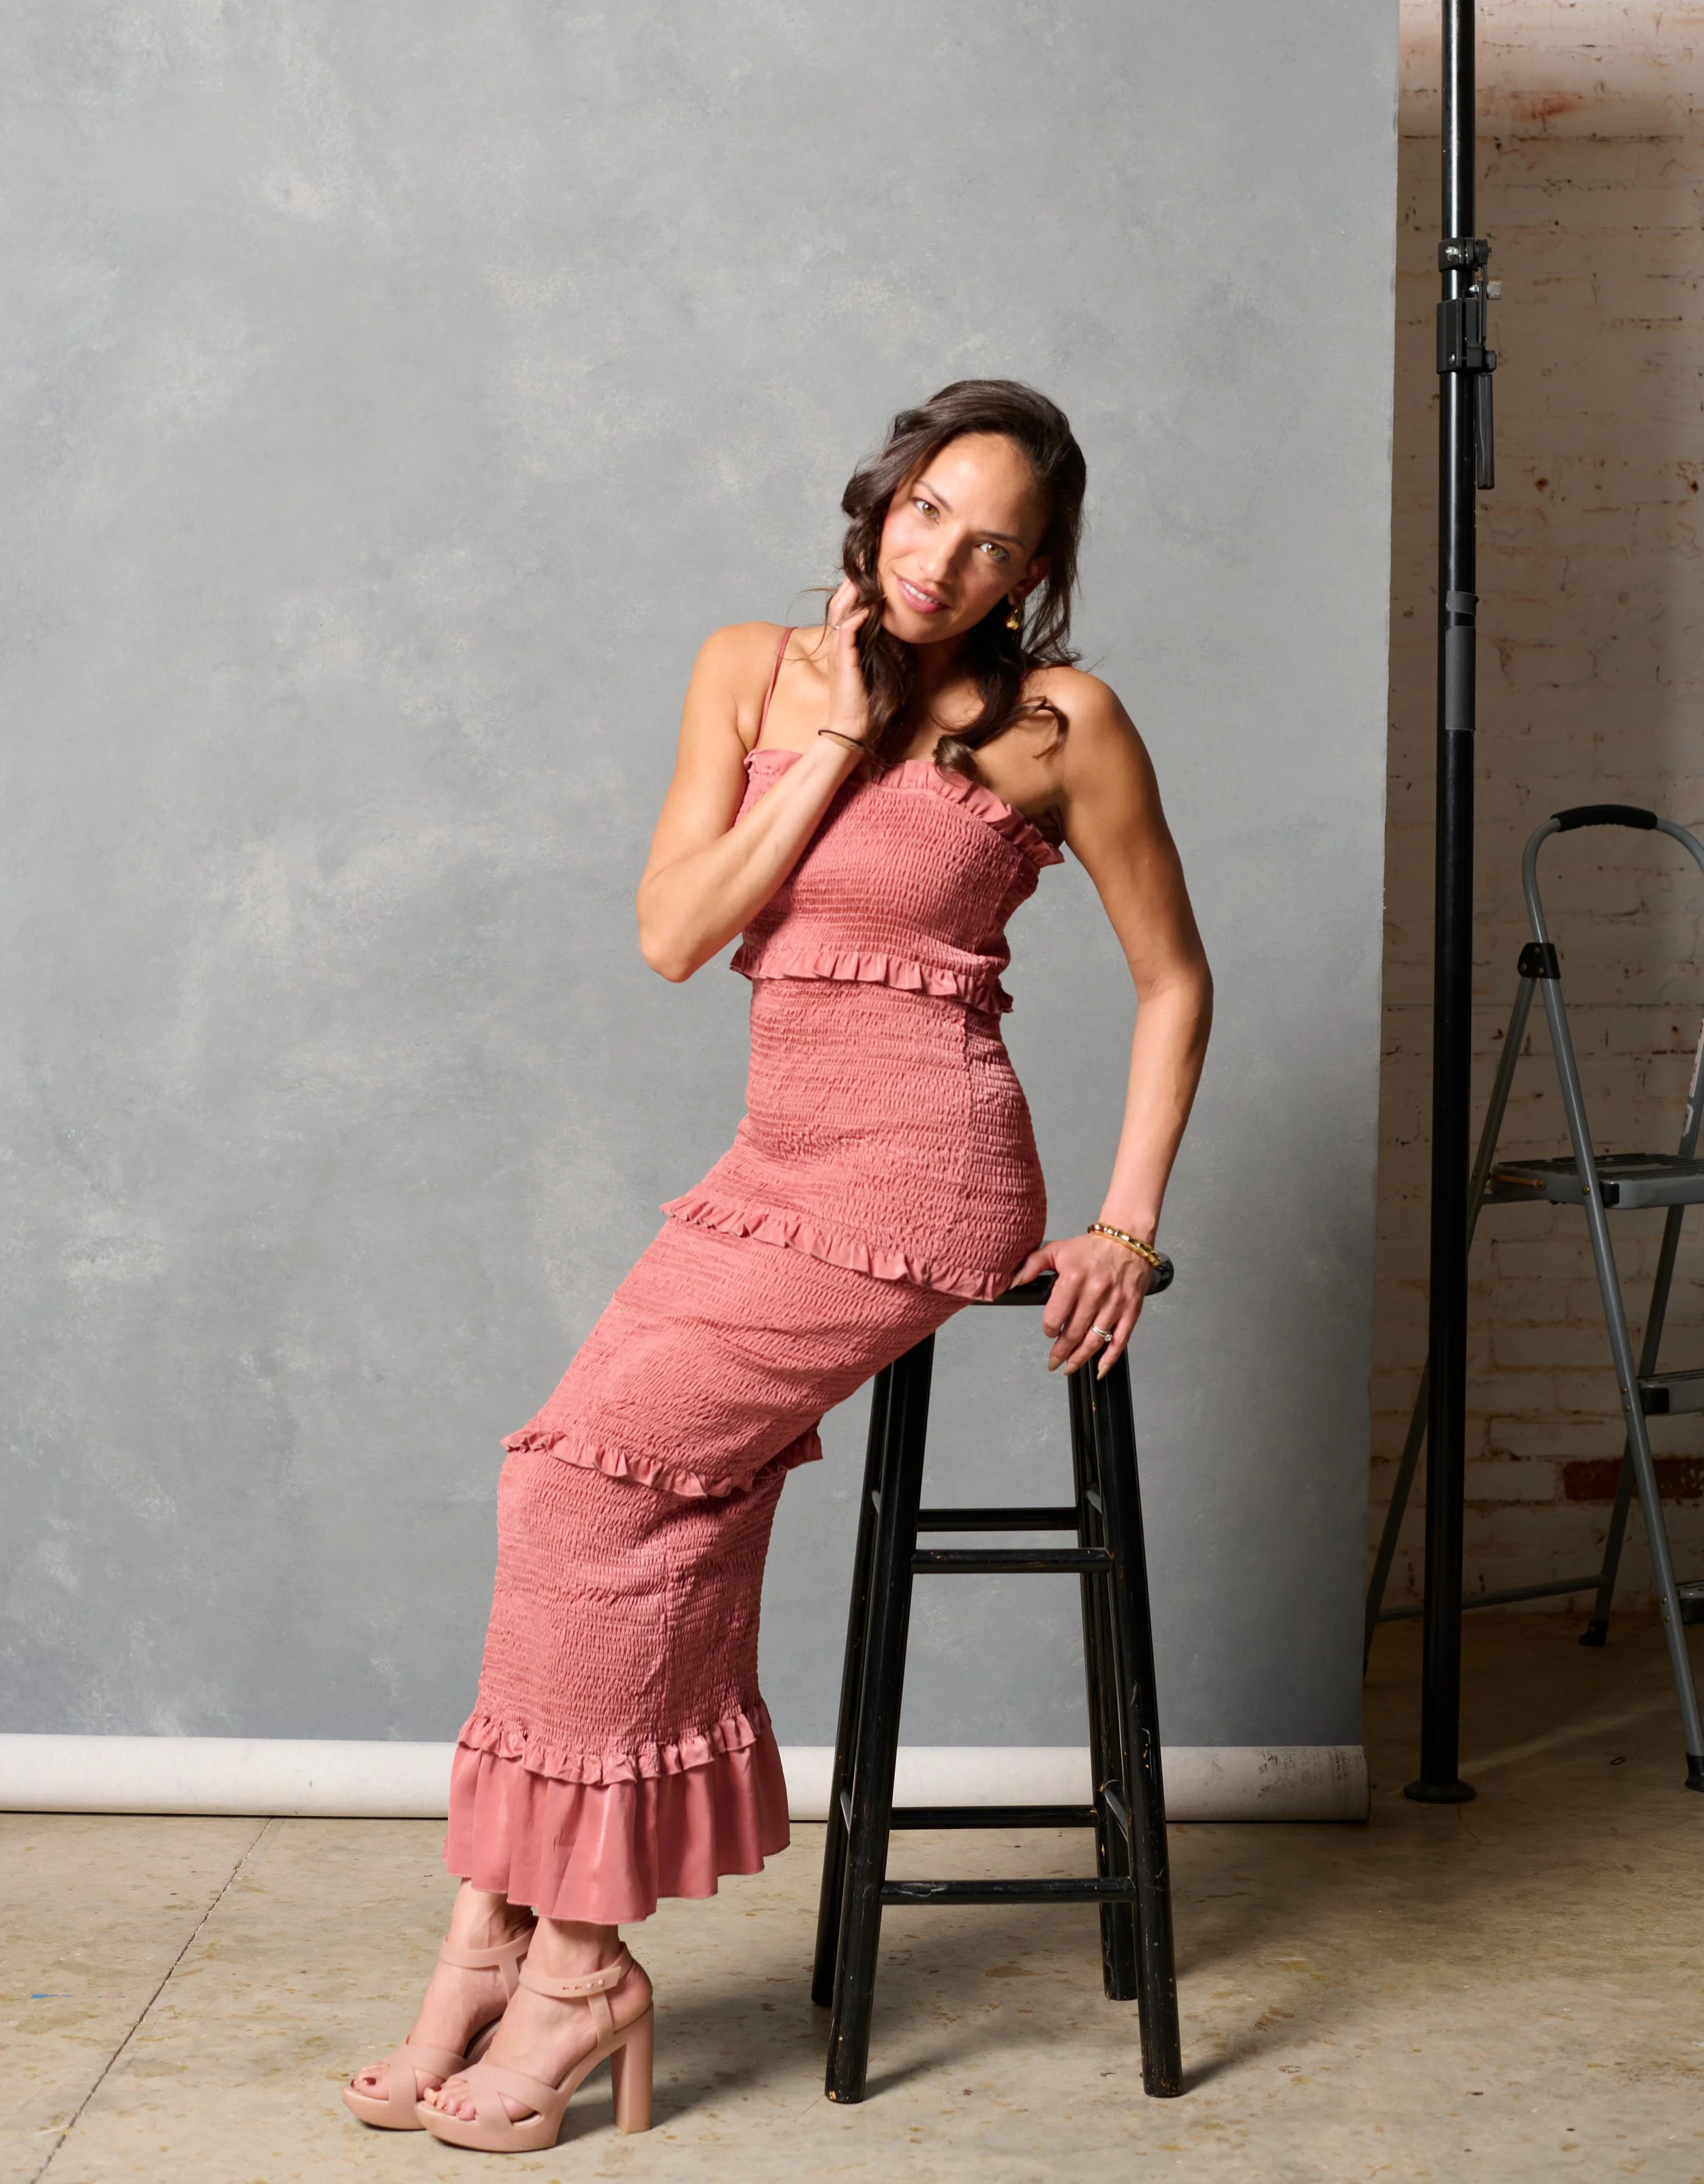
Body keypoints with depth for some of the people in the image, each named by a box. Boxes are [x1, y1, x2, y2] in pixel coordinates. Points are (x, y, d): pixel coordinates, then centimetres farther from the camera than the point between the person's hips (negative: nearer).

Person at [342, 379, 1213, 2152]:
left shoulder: (1060, 724, -3)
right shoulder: (754, 673, 8)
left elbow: (1173, 979, 3)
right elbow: (674, 931, 0)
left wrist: (1126, 1225, -2)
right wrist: (836, 747, -7)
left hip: (920, 1172, -5)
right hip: (775, 1161, 5)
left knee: (591, 1464, -15)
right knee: (667, 1499, -13)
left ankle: (570, 1961, -4)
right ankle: (501, 1950, -6)